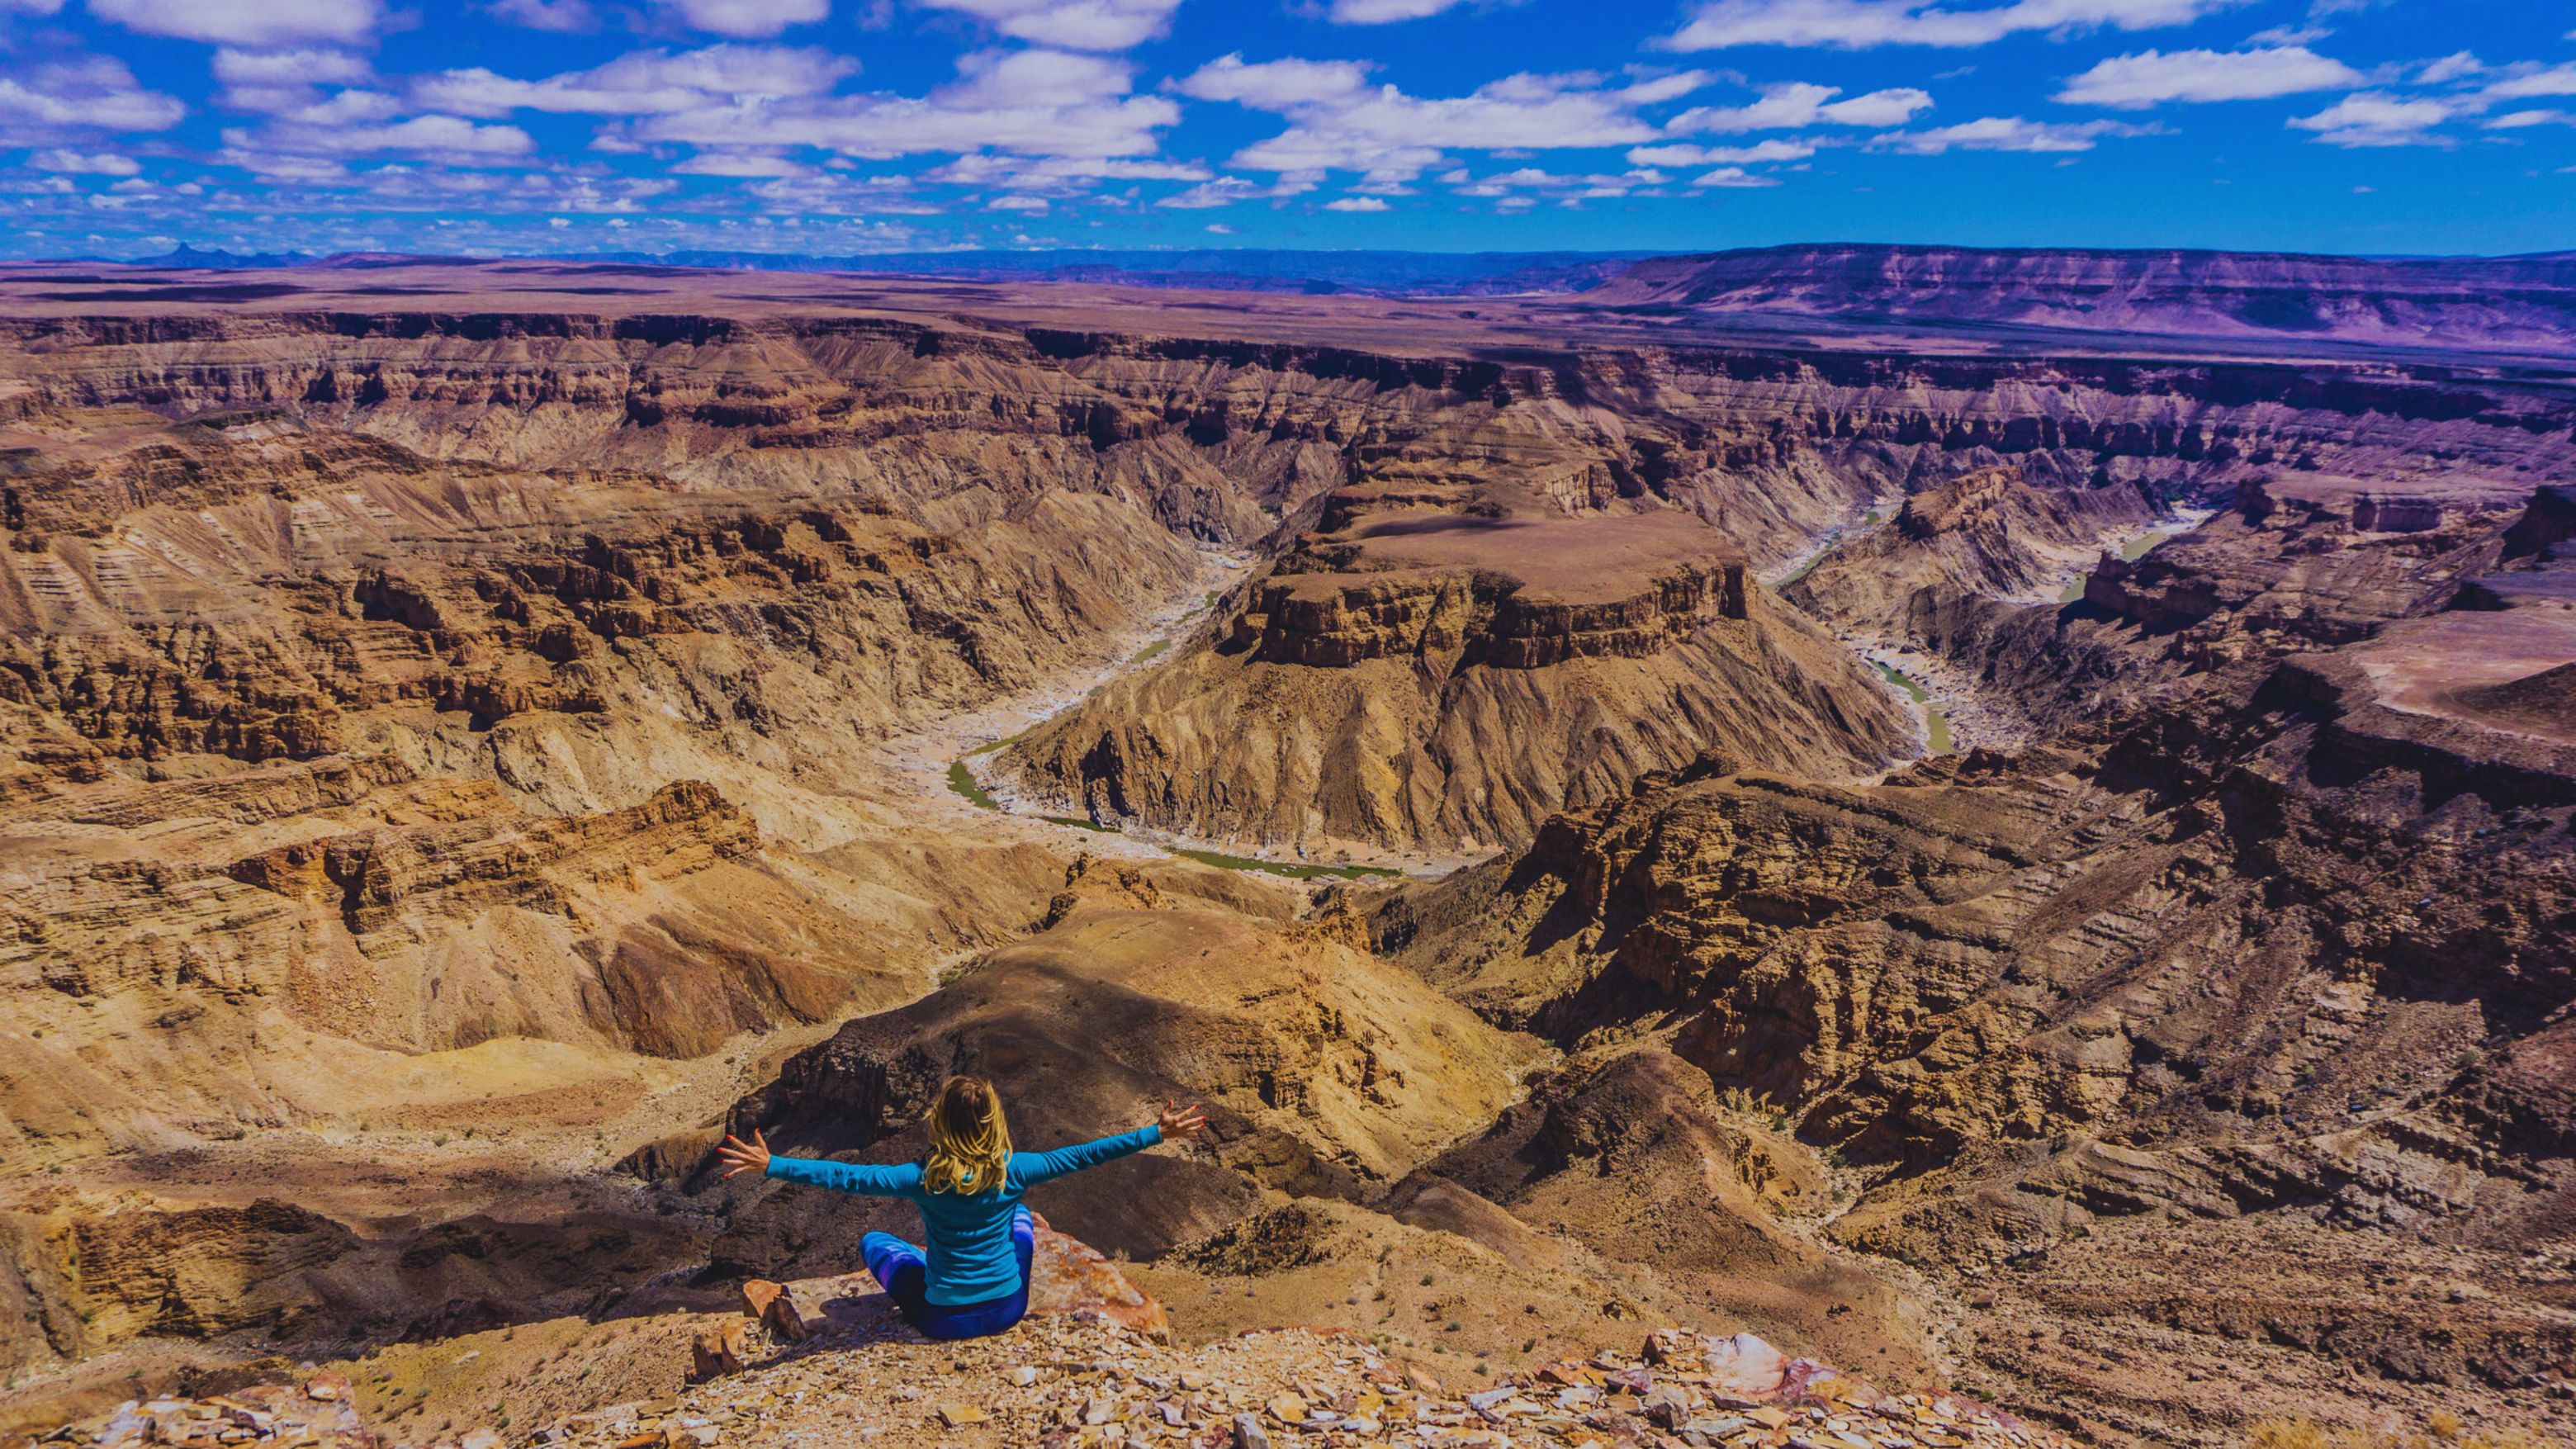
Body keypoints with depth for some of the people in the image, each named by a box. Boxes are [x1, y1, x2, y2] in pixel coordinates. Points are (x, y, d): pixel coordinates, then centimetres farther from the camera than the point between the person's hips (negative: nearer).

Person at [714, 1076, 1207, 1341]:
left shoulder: (924, 1178, -21)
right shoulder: (1012, 1172, -16)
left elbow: (847, 1177, -24)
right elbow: (1081, 1155, -14)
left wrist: (771, 1166, -21)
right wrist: (1157, 1134, -10)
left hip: (945, 1320, -1)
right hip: (1010, 1309, 2)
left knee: (873, 1241, 21)